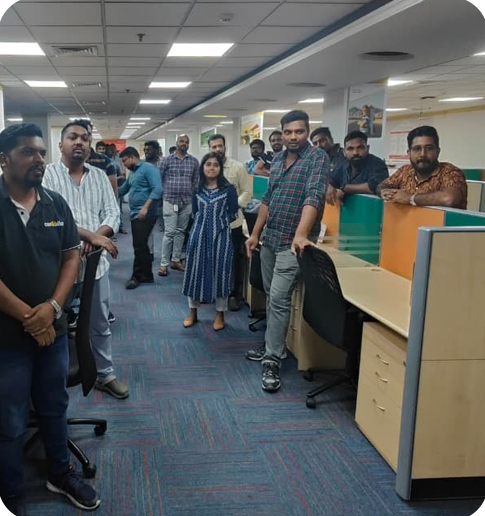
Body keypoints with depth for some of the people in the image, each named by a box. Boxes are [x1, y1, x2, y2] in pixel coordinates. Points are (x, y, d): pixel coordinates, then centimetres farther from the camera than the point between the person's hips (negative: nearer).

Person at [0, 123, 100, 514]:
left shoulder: (56, 204, 3)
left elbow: (71, 256, 3)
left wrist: (52, 307, -12)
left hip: (54, 328, 4)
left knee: (55, 407, 20)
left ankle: (61, 474, 41)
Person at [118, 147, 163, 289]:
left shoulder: (148, 168, -9)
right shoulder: (132, 172, 19)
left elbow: (157, 189, -20)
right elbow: (124, 189, 33)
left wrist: (146, 207, -26)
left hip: (145, 214, -9)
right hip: (135, 214, 9)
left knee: (139, 246, -7)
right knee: (140, 245, 10)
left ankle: (137, 276, 3)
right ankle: (146, 275, 18)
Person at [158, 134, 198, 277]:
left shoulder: (194, 161, 6)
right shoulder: (167, 160, 0)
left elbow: (196, 181, 10)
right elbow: (160, 178, 3)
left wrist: (192, 195, 5)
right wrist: (165, 194, 1)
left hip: (187, 202, 3)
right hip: (170, 201, -3)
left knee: (180, 232, 9)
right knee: (169, 232, -7)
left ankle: (176, 260, 18)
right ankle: (164, 263, -1)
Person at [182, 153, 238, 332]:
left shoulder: (228, 189, -3)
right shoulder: (197, 189, 8)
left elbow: (233, 214, -1)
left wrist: (218, 222, 0)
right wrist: (203, 223, 5)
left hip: (221, 235, -3)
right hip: (199, 234, 3)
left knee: (219, 271, 3)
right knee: (195, 270, 6)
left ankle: (220, 314, 16)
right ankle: (193, 311, 20)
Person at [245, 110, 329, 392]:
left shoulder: (318, 158, -11)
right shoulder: (278, 159, 12)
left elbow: (313, 197, -24)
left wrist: (301, 234, -36)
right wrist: (255, 233, 17)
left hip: (291, 242, -8)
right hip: (270, 239, 8)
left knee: (279, 299, -11)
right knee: (271, 296, 15)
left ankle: (273, 361, -4)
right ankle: (273, 345, 29)